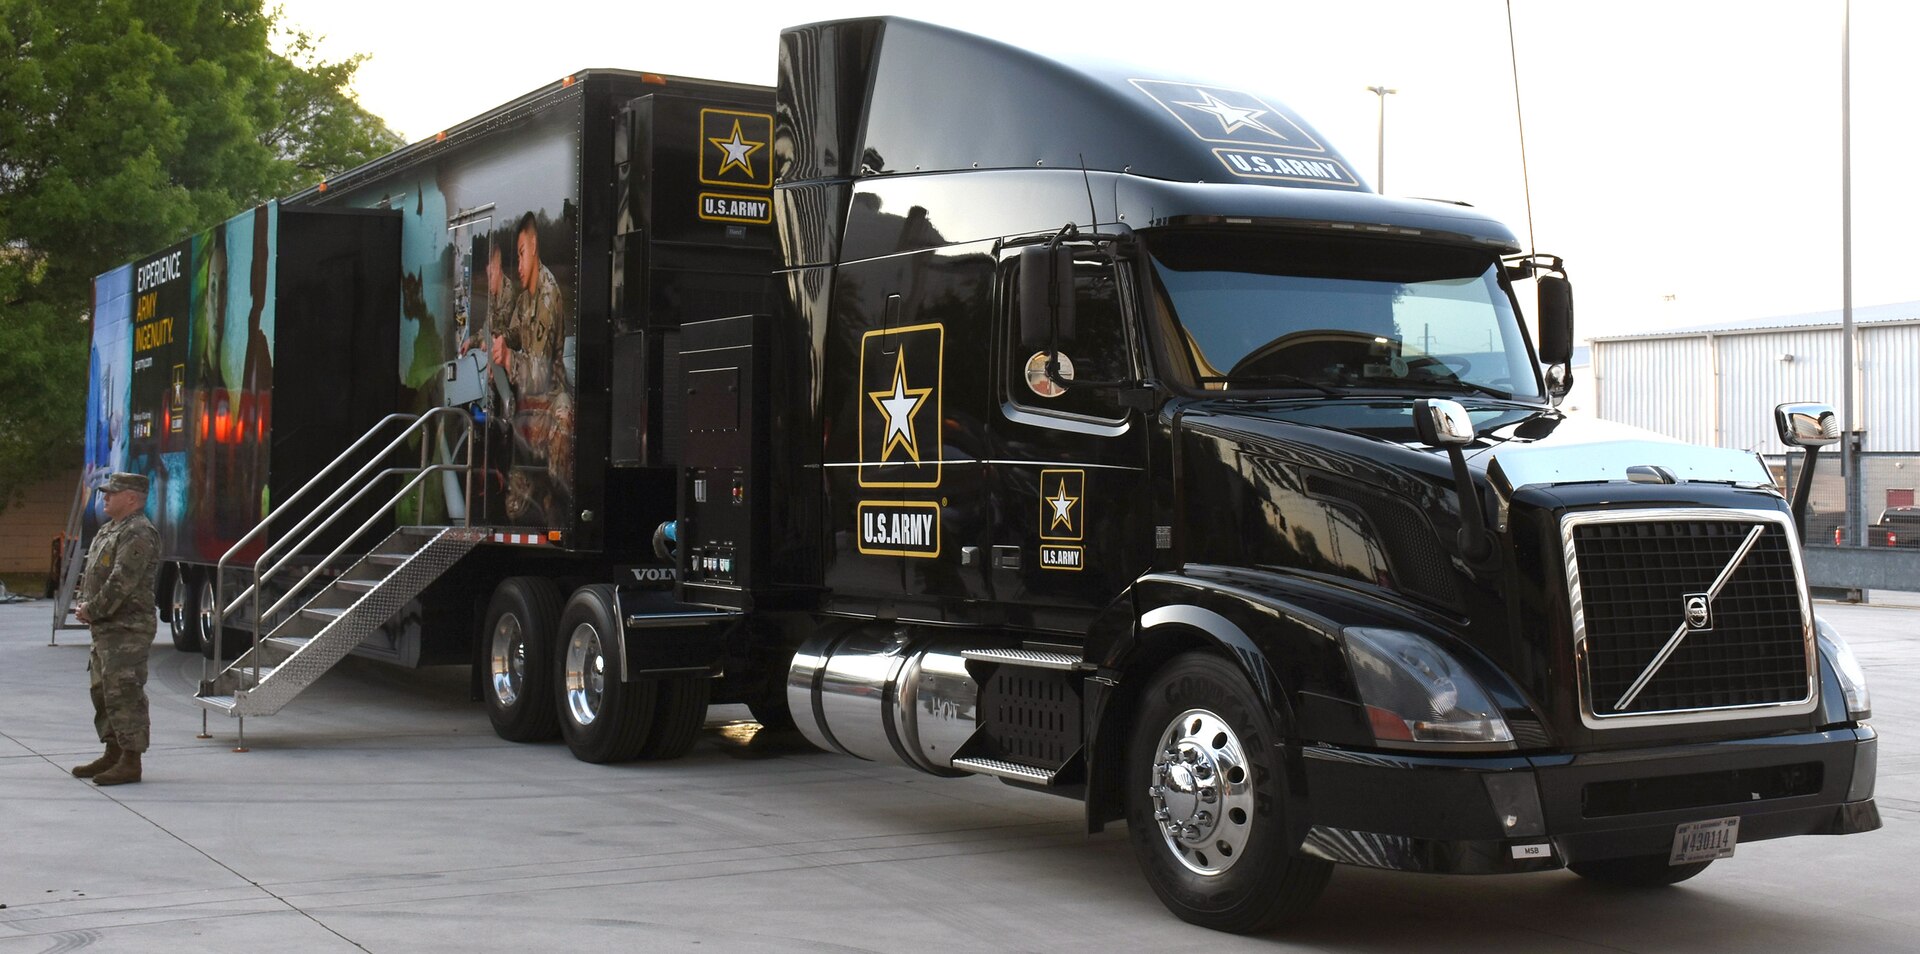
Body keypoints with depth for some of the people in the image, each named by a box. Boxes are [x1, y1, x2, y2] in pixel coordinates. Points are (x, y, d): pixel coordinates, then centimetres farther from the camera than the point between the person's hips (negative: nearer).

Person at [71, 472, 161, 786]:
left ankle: (131, 762, -8)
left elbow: (121, 581, -22)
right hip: (105, 629, 11)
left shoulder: (139, 534, -15)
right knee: (102, 690, 17)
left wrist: (94, 610, -15)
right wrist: (82, 604, 6)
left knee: (124, 693, -10)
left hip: (127, 630, -11)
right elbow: (91, 573, 23)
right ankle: (113, 754, 26)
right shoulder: (109, 530, 19)